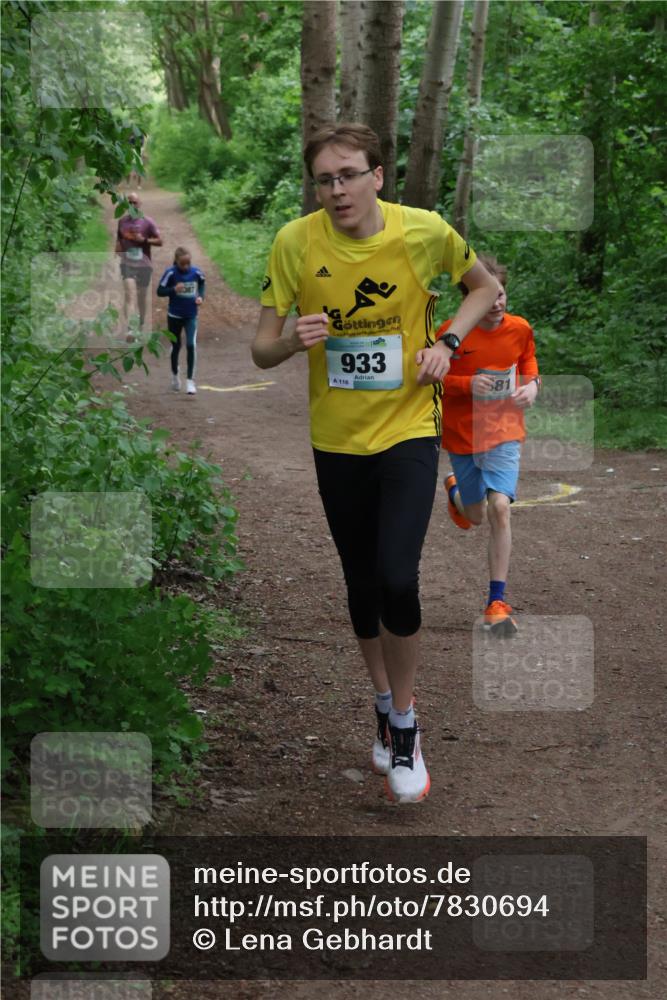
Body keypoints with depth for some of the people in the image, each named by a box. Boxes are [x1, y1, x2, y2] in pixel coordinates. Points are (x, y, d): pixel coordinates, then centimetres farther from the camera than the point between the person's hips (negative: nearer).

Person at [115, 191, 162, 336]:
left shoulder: (147, 221, -3)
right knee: (129, 294, -14)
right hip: (127, 263, 0)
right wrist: (118, 246, 2)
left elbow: (160, 241, -3)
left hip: (144, 264, 0)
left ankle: (142, 323, 34)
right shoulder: (122, 221, 5)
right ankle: (128, 328, -23)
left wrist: (144, 240, -15)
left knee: (142, 295, 13)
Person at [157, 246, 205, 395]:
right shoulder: (171, 273, -14)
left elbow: (202, 283, 12)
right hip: (174, 315, 0)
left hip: (191, 316, 0)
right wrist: (174, 289, -27)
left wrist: (201, 296, -5)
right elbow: (160, 291, -10)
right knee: (176, 347, 14)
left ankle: (190, 380, -7)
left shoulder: (196, 272, -9)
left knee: (191, 345, -14)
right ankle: (174, 375, 38)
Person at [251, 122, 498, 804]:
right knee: (361, 583, 14)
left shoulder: (424, 230, -11)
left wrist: (447, 342, -8)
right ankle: (385, 706, 38)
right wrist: (294, 339, -29)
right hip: (336, 439, 2)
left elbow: (484, 285, 8)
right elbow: (261, 350, -7)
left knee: (398, 580, -17)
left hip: (408, 429, -2)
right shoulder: (295, 243, -10)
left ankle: (403, 723, 6)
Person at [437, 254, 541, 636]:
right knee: (476, 516, 13)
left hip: (504, 432, 0)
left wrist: (532, 384, -7)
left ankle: (497, 603, -13)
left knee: (499, 507, -18)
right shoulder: (452, 332, -13)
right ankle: (454, 490, 53)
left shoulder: (520, 329, -4)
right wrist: (467, 384, -24)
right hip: (462, 433, 0)